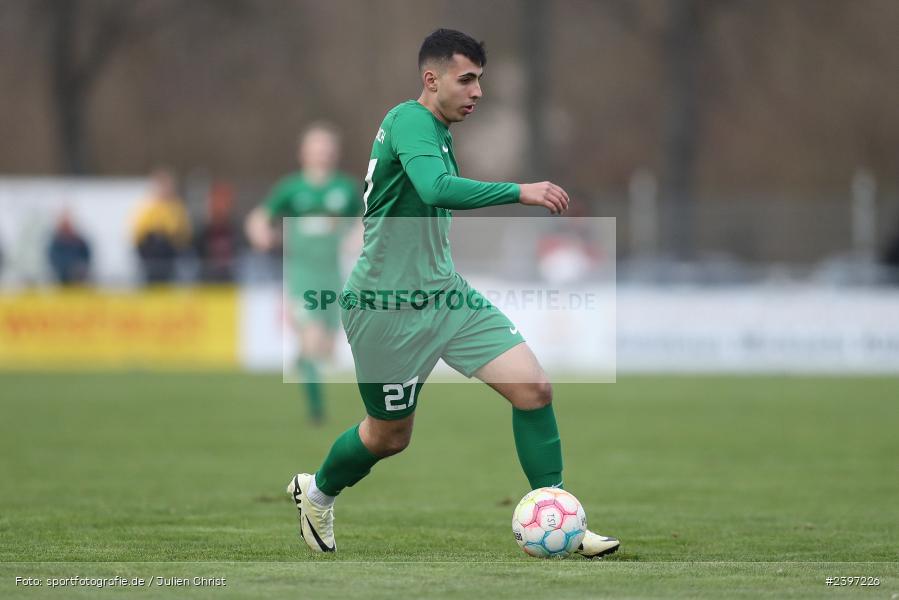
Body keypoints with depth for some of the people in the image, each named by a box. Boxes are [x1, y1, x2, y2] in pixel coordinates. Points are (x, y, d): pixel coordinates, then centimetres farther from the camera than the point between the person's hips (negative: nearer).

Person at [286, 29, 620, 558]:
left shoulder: (439, 131, 12)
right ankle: (317, 492, 39)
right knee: (390, 435, 9)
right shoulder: (410, 121, -18)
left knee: (534, 388, -9)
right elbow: (436, 189, -36)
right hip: (387, 309, -8)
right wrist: (520, 192, -38)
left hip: (443, 293, 8)